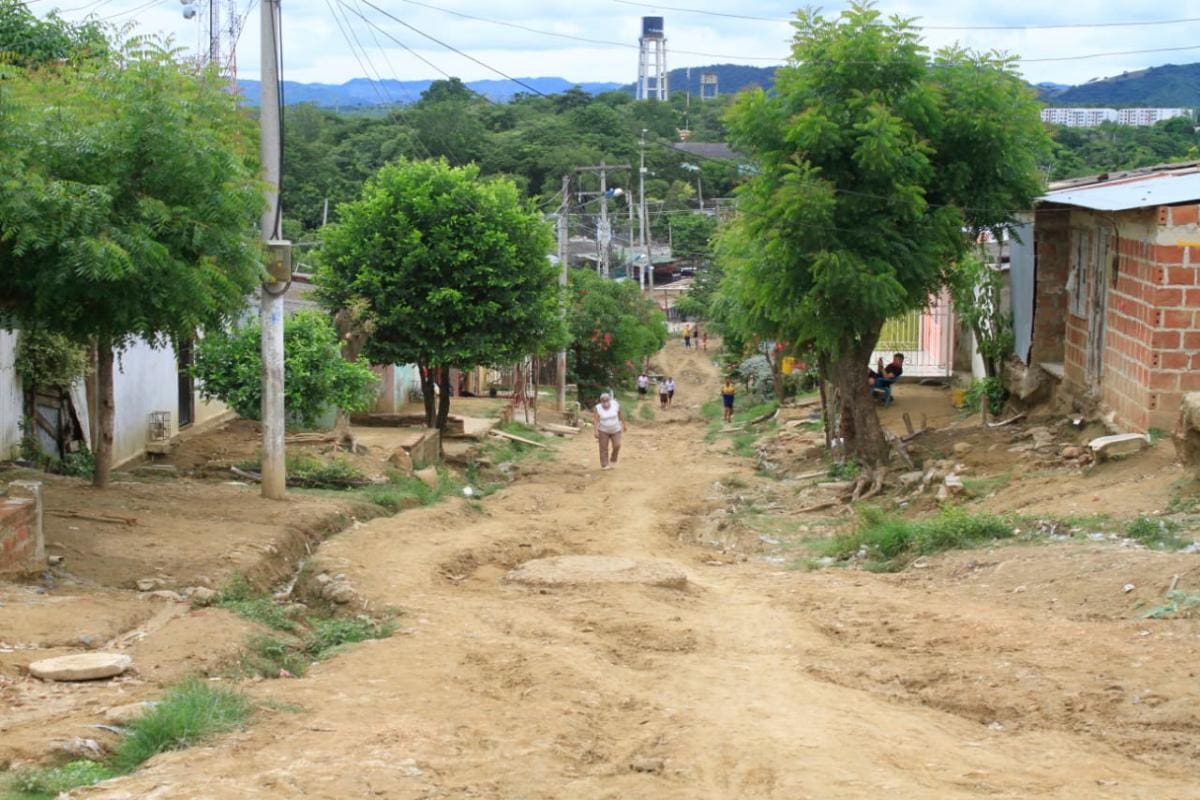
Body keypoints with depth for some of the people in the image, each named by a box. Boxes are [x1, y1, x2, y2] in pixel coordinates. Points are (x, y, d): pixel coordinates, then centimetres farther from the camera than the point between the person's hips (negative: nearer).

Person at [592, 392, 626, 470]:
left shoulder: (615, 405, -12)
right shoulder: (598, 408, -16)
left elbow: (621, 415, -1)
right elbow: (596, 420, -20)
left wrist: (623, 425, 6)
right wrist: (596, 431, -27)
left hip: (615, 430, 1)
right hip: (603, 431, -1)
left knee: (617, 445, -5)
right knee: (604, 448, -1)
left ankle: (613, 460, 18)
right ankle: (604, 465, 6)